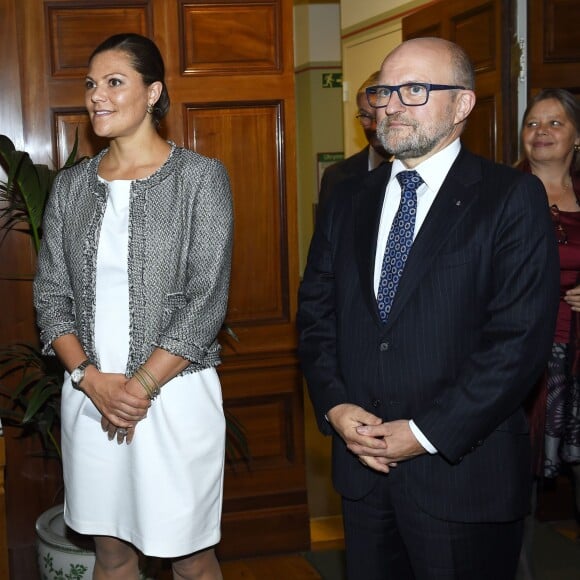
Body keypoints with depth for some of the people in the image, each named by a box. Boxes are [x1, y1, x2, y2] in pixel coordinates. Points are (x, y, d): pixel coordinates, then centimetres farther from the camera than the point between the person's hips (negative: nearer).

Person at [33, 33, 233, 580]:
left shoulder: (200, 176, -5)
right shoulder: (71, 186, 8)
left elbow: (207, 300, -10)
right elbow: (50, 294, 6)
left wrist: (139, 387, -14)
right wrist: (92, 379, -10)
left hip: (174, 395, -4)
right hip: (88, 395, 4)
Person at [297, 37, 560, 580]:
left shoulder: (512, 198, -7)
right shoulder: (346, 208, 10)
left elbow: (520, 335, -15)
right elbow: (315, 317, 10)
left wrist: (427, 433, -16)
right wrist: (335, 406, -7)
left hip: (463, 472, -4)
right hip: (361, 466, 5)